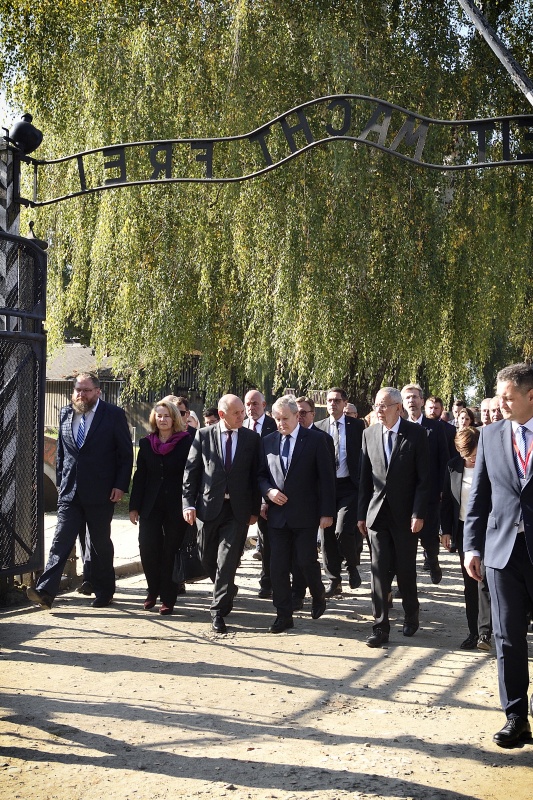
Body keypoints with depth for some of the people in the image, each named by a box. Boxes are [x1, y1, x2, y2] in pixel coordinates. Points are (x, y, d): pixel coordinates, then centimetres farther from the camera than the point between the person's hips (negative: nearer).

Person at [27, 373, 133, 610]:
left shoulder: (114, 415, -4)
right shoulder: (65, 414, 10)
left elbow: (126, 453, -4)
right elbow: (61, 451, 16)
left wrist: (120, 485, -10)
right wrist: (60, 481, 10)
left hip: (101, 493, -3)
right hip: (69, 491, 3)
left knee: (100, 544, 7)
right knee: (61, 540, -5)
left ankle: (104, 592, 20)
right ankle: (46, 591, -11)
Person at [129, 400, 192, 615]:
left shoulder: (186, 442, -3)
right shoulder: (146, 444, 8)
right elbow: (140, 476, 9)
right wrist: (134, 506, 5)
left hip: (176, 506, -3)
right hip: (151, 506, 3)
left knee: (170, 552, 2)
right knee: (147, 548, -4)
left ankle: (168, 599, 12)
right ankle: (153, 590, 19)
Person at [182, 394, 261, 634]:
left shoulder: (252, 438, 2)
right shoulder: (203, 436, 1)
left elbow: (255, 475, 5)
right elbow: (191, 471, 2)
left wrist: (255, 509, 3)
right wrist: (188, 503, -6)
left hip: (238, 509, -1)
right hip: (208, 506, 1)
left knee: (227, 560, -6)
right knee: (207, 558, 12)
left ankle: (218, 611, 2)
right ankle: (228, 590, 38)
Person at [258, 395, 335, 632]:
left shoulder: (315, 439, -3)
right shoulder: (268, 442, 8)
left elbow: (327, 477, -4)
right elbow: (261, 475, 16)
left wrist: (326, 512, -9)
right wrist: (268, 491, -6)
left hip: (305, 514, -3)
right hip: (277, 514, 3)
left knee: (306, 561, -2)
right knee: (278, 566, 2)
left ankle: (318, 596, 28)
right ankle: (284, 615, 12)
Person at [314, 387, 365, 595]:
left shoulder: (357, 426, 2)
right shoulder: (319, 427, 8)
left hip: (349, 486, -3)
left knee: (343, 531, -16)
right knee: (327, 535, 5)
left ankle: (353, 566, 13)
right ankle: (334, 581, 17)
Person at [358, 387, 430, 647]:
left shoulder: (416, 433, -6)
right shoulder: (369, 434, 5)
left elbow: (424, 477, -7)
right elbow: (365, 477, 8)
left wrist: (418, 514, -13)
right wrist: (362, 514, 6)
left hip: (405, 515, -2)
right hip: (377, 513, 3)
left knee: (406, 570, 9)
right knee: (379, 571, 0)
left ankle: (411, 616, 30)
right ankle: (380, 627, 5)